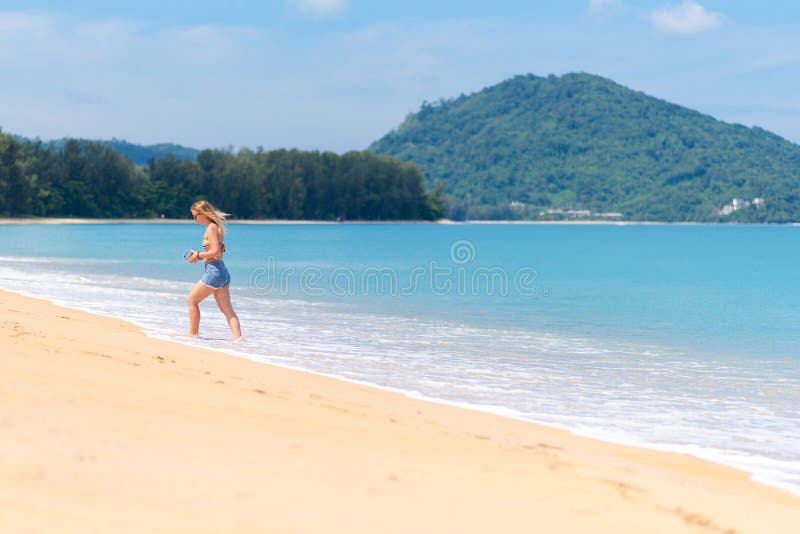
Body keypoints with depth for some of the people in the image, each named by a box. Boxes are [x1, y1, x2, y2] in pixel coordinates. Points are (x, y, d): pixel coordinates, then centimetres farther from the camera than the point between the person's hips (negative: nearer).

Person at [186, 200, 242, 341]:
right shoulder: (216, 227, 18)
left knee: (192, 300, 5)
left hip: (214, 270, -9)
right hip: (223, 271, 9)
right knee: (227, 309, 2)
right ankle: (238, 337, -9)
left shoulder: (211, 227, -11)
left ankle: (193, 334, 12)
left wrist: (198, 255, -8)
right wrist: (198, 255, 14)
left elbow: (215, 251, -20)